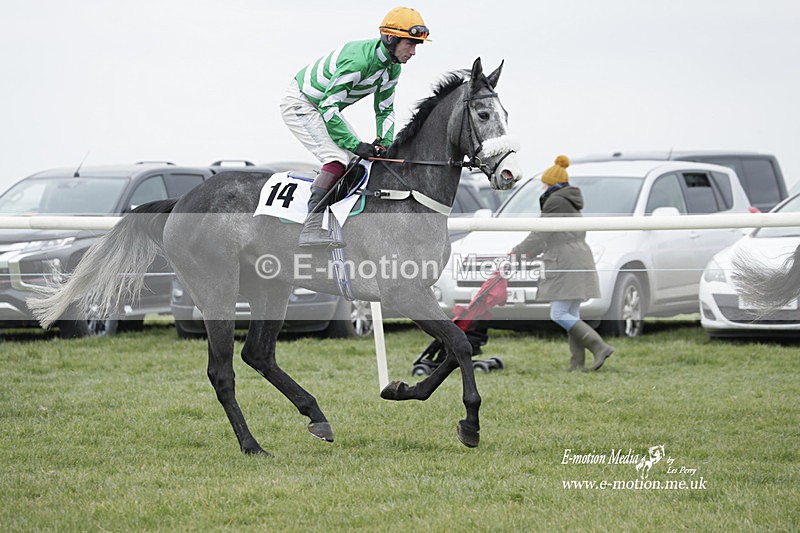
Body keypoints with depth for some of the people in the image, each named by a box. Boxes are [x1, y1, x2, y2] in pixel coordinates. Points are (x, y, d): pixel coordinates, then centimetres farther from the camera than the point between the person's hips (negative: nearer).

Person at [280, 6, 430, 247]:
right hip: (300, 104, -10)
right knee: (338, 158, -25)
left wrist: (385, 144, -8)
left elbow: (385, 110, 8)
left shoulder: (392, 68, -4)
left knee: (359, 159, 8)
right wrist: (356, 145, -31)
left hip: (324, 108, 10)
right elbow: (328, 107, -32)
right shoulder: (358, 60, -33)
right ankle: (311, 228, -30)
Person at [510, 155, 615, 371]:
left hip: (566, 263, -10)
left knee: (559, 314, -10)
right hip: (579, 258, 10)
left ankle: (599, 347, -17)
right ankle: (578, 363, 2)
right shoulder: (571, 202, 20)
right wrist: (532, 253, 30)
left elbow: (541, 233, -10)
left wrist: (518, 250, 3)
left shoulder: (555, 201, -10)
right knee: (571, 315, 8)